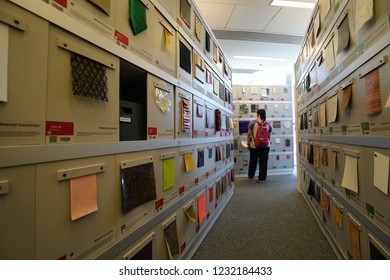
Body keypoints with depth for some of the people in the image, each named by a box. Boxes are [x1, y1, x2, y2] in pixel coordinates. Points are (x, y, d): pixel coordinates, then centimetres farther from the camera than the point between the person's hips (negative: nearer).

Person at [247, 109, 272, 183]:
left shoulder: (252, 122, -6)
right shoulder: (268, 124, 2)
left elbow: (249, 134, -6)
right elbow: (269, 136, 7)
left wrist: (248, 144, 3)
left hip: (254, 145, -1)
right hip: (265, 146, 1)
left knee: (253, 161, 13)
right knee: (263, 162, 9)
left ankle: (250, 177, 27)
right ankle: (262, 178, 16)